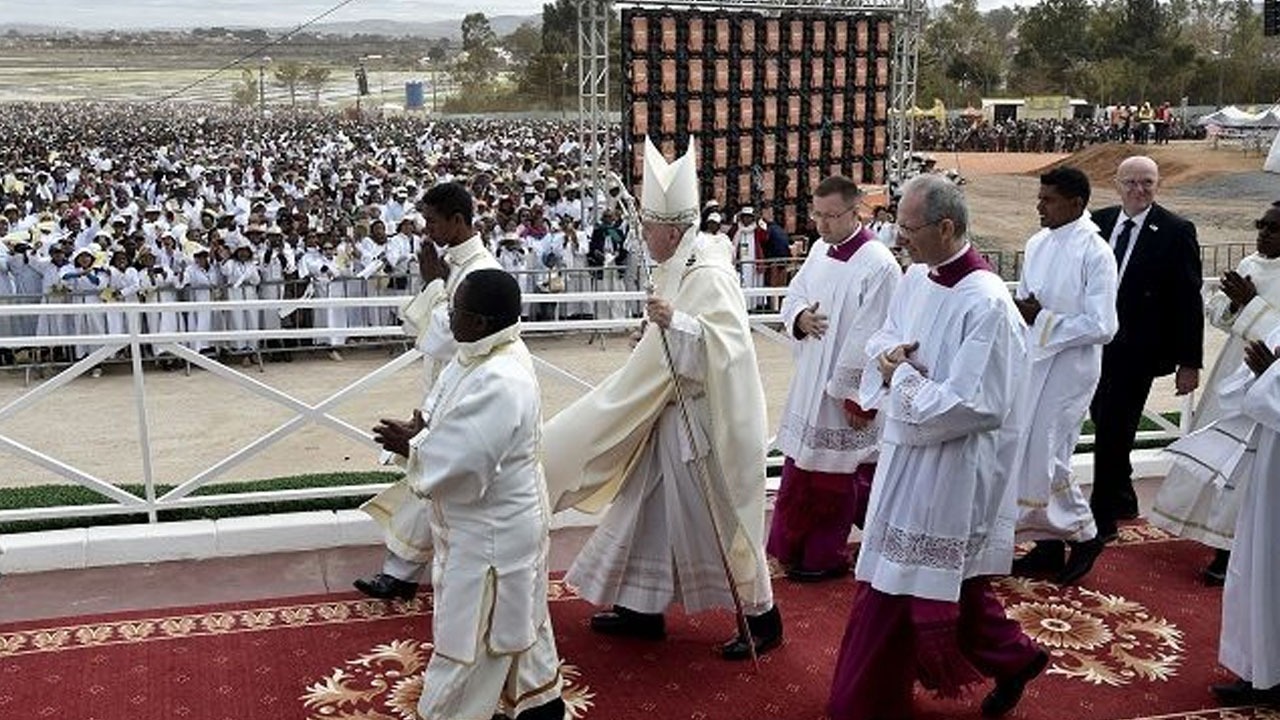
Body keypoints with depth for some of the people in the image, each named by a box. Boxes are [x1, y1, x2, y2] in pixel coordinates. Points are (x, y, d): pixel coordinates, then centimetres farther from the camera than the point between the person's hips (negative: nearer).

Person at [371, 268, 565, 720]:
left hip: (489, 533, -10)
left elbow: (458, 466, -31)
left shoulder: (498, 384, -32)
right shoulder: (488, 355, -1)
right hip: (496, 522, 10)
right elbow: (458, 426, 10)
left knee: (471, 633, 8)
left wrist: (410, 446, -16)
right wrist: (421, 430, -9)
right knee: (515, 618, 25)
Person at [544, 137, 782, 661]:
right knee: (651, 507, 15)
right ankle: (642, 607, 29)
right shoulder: (675, 268, 8)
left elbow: (730, 342, -30)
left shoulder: (709, 275, -21)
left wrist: (676, 322, -38)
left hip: (704, 417, -10)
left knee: (715, 517, 1)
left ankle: (760, 618, 19)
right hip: (673, 411, 10)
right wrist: (655, 332, 7)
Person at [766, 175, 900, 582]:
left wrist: (850, 392, -18)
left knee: (830, 474, 5)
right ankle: (796, 548, 33)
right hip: (810, 381, 8)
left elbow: (870, 338, -20)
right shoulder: (820, 250, 5)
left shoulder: (879, 266, -19)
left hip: (846, 390, -8)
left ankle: (825, 557, 21)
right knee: (802, 468, 16)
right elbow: (792, 296, 15)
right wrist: (800, 317, -8)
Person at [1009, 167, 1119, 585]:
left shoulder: (1095, 253, -15)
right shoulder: (1038, 244, 5)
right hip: (1032, 361, 7)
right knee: (1028, 453, 10)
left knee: (1046, 457, -5)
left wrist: (1042, 319, -19)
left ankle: (1081, 534, 18)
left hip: (1069, 367, -7)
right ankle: (1048, 541, 24)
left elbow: (1102, 327, -18)